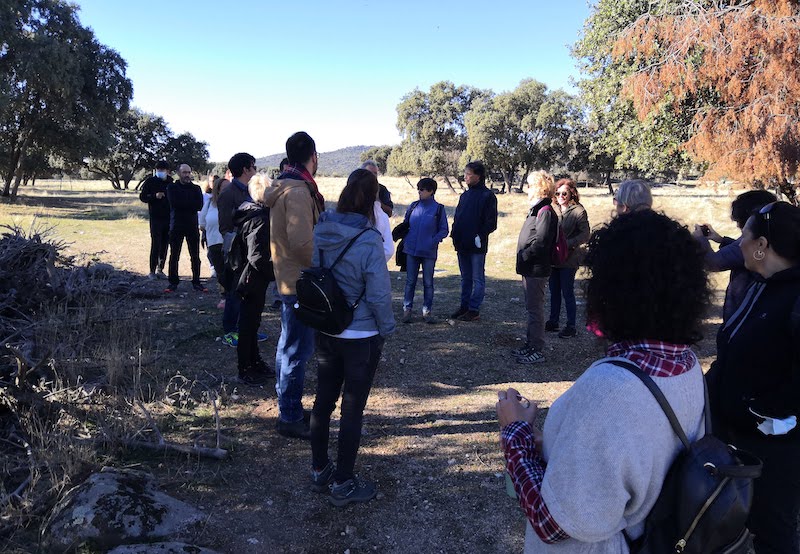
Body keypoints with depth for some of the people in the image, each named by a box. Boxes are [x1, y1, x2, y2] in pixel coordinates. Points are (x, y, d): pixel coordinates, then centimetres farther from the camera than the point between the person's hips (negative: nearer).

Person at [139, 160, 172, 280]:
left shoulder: (170, 182, 9)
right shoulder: (150, 181, 0)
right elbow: (142, 196, -1)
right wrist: (155, 196, -19)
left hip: (168, 218, 4)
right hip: (156, 217, -3)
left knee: (165, 245, 7)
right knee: (155, 244, -7)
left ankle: (160, 270, 17)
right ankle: (152, 271, 0)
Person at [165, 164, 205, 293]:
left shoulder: (196, 188, 11)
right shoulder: (172, 187, 7)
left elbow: (199, 205, -5)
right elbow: (174, 203, -12)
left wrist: (182, 204, -9)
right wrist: (191, 204, -7)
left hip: (192, 225, 1)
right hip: (176, 225, -1)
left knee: (195, 256, 2)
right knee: (174, 256, 2)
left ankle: (196, 282, 10)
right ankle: (173, 283, 10)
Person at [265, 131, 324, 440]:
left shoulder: (283, 187, 13)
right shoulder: (299, 190, -19)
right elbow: (302, 241, -27)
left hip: (288, 279, 10)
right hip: (300, 281, -10)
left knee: (289, 346, 19)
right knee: (297, 350, -1)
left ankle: (289, 409, 32)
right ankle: (290, 418, 9)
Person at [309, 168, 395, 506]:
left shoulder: (319, 231, -4)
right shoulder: (369, 241, -22)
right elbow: (379, 295, -19)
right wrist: (386, 328, -2)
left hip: (325, 332, 6)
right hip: (361, 337, -6)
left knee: (323, 401, 18)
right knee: (352, 409, 8)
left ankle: (319, 471, 35)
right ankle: (343, 484, 21)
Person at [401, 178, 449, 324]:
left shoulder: (438, 209, -3)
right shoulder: (413, 206, 5)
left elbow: (444, 230, -1)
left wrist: (434, 241, -13)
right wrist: (406, 240, 3)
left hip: (429, 252, -2)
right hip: (411, 250, 2)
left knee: (428, 282, 6)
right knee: (410, 281, 7)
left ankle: (427, 311, 15)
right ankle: (407, 309, 14)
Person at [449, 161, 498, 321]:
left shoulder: (488, 196, -7)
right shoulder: (464, 196, 14)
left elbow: (491, 222, -11)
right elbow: (457, 217, 19)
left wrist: (479, 236, -15)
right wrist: (455, 233, 5)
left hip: (477, 246, -7)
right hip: (462, 245, 7)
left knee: (478, 279, 2)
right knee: (465, 278, 15)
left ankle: (474, 309, 6)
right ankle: (464, 306, 23)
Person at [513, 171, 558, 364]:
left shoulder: (545, 211, -16)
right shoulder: (537, 209, 15)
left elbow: (541, 242, -23)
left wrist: (523, 256, -15)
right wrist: (523, 259, 11)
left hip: (536, 270, -10)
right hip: (529, 269, 10)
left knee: (535, 309, -5)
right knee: (531, 308, 17)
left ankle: (537, 350, 2)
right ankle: (530, 344, 27)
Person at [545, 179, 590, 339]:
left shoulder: (578, 211, -9)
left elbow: (585, 235, -12)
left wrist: (567, 244, -21)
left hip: (569, 259, -6)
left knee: (567, 292, 0)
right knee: (554, 291, 14)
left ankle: (571, 326, 11)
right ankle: (553, 321, 27)